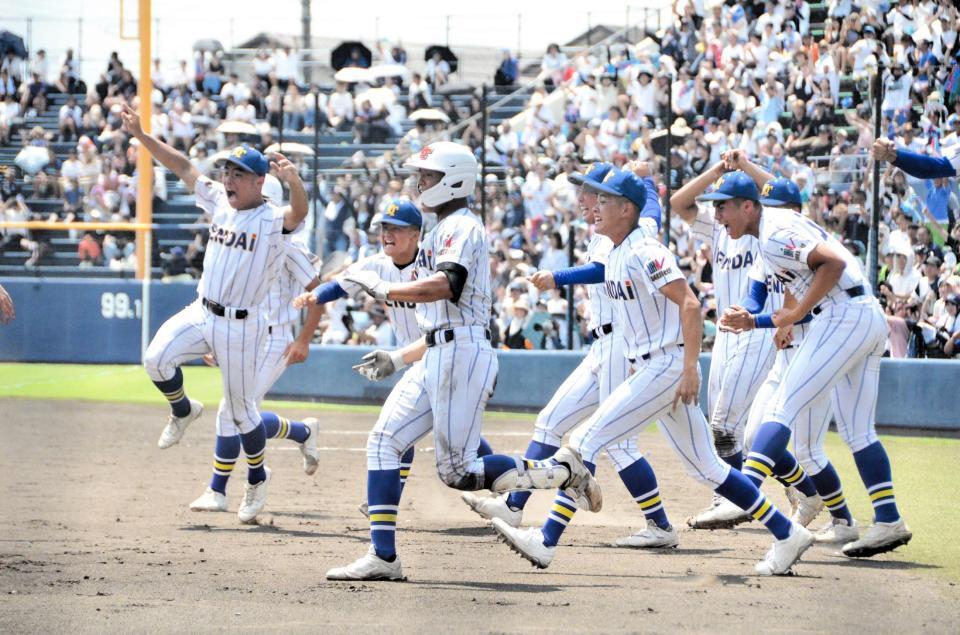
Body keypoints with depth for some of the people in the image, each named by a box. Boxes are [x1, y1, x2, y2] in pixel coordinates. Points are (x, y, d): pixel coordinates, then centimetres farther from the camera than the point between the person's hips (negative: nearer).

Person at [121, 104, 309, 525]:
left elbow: (299, 213, -36)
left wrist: (293, 179, -57)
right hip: (200, 313, 5)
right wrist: (140, 135, 0)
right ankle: (183, 412, 11)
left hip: (239, 325, -5)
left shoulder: (273, 220, -14)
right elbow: (183, 167, 8)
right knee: (157, 359, -19)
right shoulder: (219, 203, 5)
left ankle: (257, 479, 24)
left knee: (241, 410, 2)